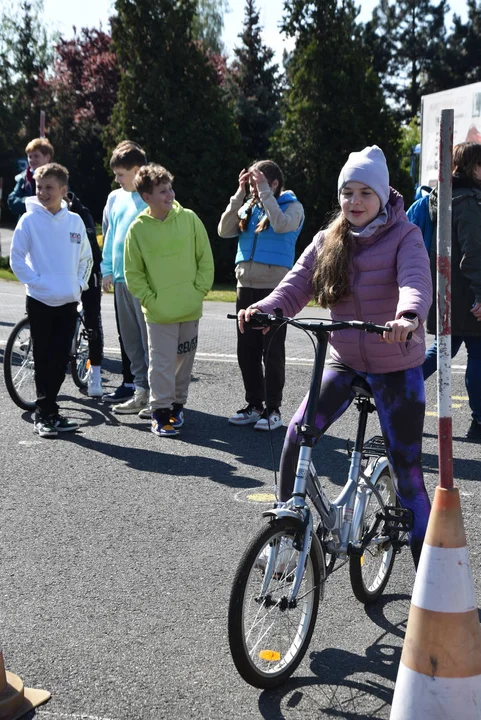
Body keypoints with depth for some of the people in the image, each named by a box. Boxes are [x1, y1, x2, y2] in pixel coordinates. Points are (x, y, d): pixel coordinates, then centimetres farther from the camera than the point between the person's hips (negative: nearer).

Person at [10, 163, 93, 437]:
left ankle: (47, 412, 19)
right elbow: (17, 259, -4)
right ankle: (45, 415, 11)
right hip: (40, 301, -3)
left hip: (69, 301, 3)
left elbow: (86, 257, 15)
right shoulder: (30, 220, -5)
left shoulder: (75, 221, 5)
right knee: (44, 360, 2)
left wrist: (80, 283, 3)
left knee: (60, 360, 6)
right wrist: (37, 282, -13)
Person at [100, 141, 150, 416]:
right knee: (130, 339, 11)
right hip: (121, 278, 8)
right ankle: (142, 391, 20)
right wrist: (108, 269, 16)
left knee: (149, 337, -3)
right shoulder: (116, 198, 14)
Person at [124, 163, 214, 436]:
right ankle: (161, 412, 8)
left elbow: (205, 260, 4)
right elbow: (133, 273, 2)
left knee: (185, 360, 13)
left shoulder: (189, 218, -2)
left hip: (190, 310, 2)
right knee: (161, 363, -3)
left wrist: (199, 291, -2)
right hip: (158, 312, -2)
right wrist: (150, 300, -6)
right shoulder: (138, 229, -4)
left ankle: (178, 404, 29)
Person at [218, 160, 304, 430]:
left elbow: (281, 225, -22)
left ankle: (273, 409, 6)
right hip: (246, 286, 5)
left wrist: (264, 191, -16)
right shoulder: (249, 206, 11)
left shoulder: (292, 206, 0)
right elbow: (224, 230, -1)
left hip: (275, 288, -5)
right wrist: (241, 193, -3)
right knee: (247, 350, 8)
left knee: (272, 350, -2)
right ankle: (254, 405, 18)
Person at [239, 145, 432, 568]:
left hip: (397, 367, -3)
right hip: (344, 361, 4)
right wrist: (264, 309, -30)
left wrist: (408, 316, -50)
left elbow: (416, 281, -28)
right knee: (298, 435, -15)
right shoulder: (328, 241, 4)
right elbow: (297, 284, -8)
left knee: (407, 471, -1)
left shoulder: (404, 236, -9)